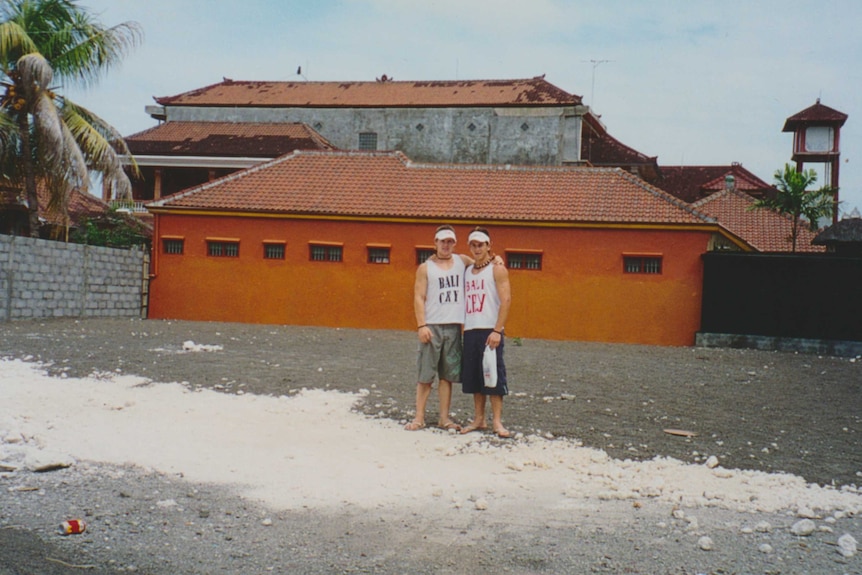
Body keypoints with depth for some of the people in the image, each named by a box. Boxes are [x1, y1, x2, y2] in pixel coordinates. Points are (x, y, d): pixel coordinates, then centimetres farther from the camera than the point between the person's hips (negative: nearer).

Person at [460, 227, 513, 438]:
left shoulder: (497, 270, -2)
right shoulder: (467, 271, 16)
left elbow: (506, 300, -10)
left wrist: (497, 331, -18)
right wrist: (462, 328, 8)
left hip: (489, 331, -6)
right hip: (470, 331, 6)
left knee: (493, 375, -4)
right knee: (473, 376, 8)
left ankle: (496, 421, 0)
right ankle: (478, 419, 16)